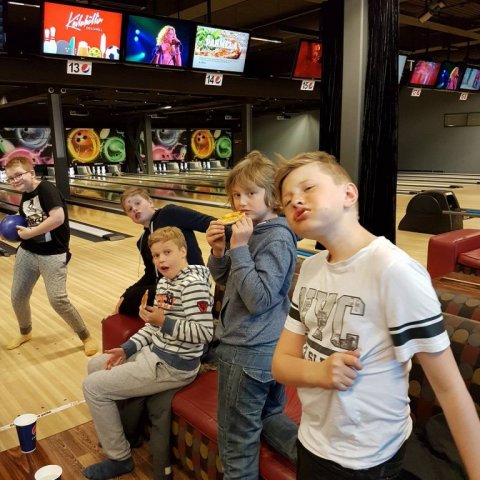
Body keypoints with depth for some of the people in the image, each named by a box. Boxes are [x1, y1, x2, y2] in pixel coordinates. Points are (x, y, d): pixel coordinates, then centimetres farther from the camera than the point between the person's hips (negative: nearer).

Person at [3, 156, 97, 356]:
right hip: (27, 252, 8)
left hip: (53, 255, -8)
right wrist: (18, 229, 1)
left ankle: (86, 336, 8)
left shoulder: (46, 188, -16)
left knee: (57, 300, -12)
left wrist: (30, 233, -20)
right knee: (18, 297, 14)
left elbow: (58, 218, -29)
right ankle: (25, 333, 42)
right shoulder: (24, 197, 8)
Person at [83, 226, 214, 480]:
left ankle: (120, 458, 9)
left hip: (173, 367, -10)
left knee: (93, 386, -8)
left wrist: (164, 322, -26)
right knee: (95, 365, 21)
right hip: (154, 353, 10)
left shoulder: (193, 284, -24)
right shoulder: (164, 281, 6)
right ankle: (114, 429, 37)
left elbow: (204, 333, -28)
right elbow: (155, 326, 12)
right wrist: (127, 349, 2)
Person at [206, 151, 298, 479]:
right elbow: (225, 280, 12)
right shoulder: (253, 231, 6)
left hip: (249, 352, -9)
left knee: (236, 439, 9)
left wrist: (239, 248, -27)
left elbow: (259, 299, -27)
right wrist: (219, 251, -8)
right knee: (269, 415, 25)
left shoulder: (277, 239, -21)